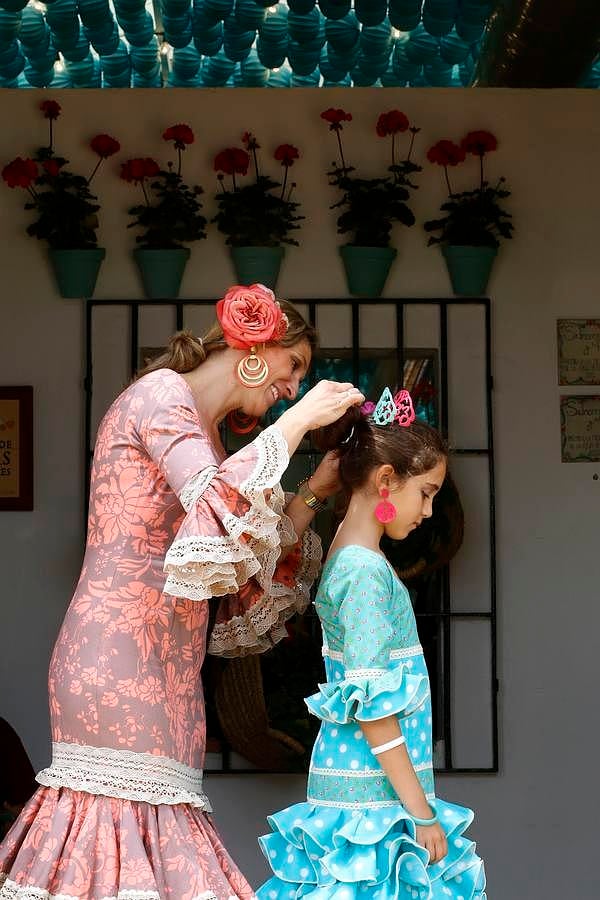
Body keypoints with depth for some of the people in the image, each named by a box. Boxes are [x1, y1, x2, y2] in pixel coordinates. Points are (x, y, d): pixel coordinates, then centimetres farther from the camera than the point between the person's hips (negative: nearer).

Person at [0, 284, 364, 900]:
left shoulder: (207, 440, 23)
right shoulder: (161, 393, -4)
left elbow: (251, 582, 20)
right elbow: (222, 506, -22)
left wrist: (315, 493, 15)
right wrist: (299, 419, -12)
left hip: (162, 675, 9)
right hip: (119, 664, -9)